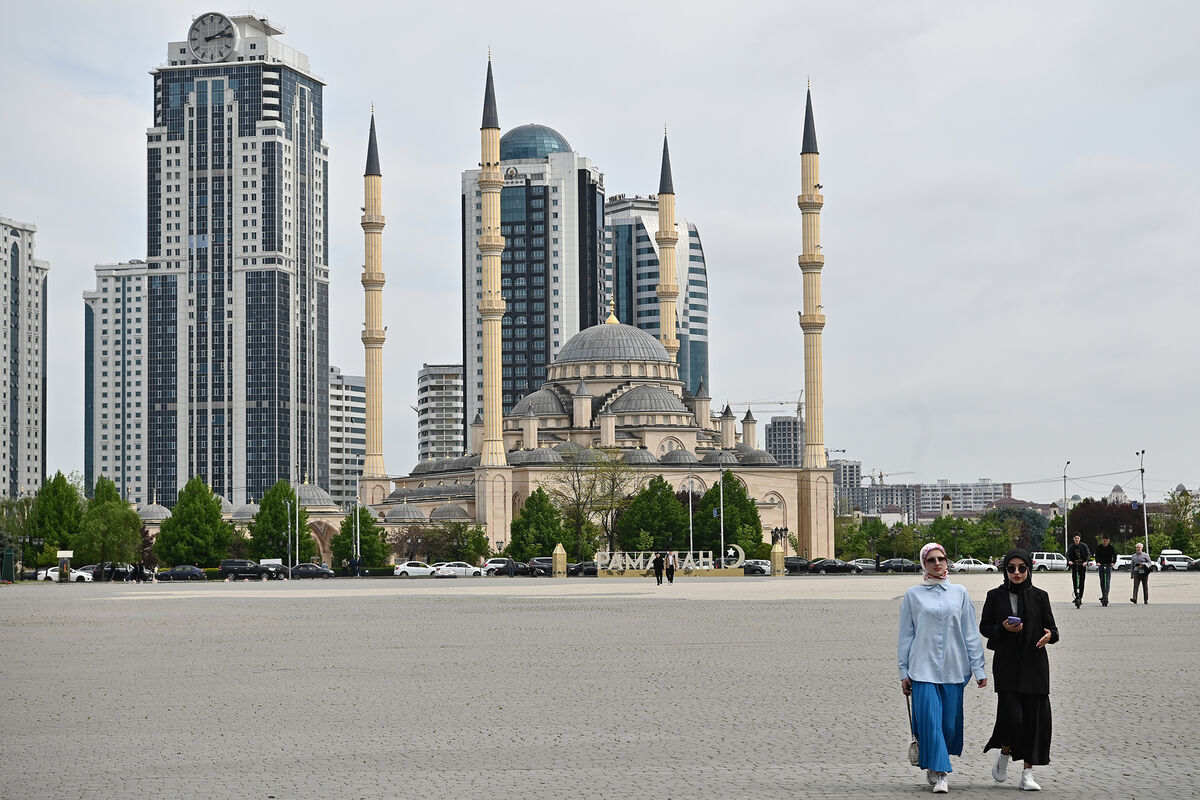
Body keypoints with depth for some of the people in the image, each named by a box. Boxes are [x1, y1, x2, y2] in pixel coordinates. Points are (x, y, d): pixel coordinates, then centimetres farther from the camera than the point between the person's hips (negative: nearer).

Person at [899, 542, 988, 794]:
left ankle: (933, 767, 24)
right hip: (923, 667, -2)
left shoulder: (959, 593, 9)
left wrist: (978, 668, 4)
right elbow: (906, 635, 7)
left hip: (953, 667, 2)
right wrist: (904, 672, 3)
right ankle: (938, 775, -4)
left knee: (950, 723, 4)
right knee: (930, 720, -10)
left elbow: (971, 633, 9)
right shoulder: (913, 595, 5)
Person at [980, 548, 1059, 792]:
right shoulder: (995, 596, 4)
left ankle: (1027, 773, 6)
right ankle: (1004, 756, 17)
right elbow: (984, 627, 7)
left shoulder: (1039, 597, 6)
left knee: (1034, 717, -2)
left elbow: (1052, 628, 7)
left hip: (1034, 664, 2)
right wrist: (1003, 628, -13)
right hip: (1006, 664, -1)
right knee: (1012, 715, -13)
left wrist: (1049, 635, -16)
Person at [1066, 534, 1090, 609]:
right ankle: (1077, 597, 3)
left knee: (1081, 583, -2)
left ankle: (1080, 597, 4)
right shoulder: (1071, 547, 2)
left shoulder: (1083, 546, -1)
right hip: (1074, 565, 1)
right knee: (1074, 582, -6)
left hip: (1082, 566, -1)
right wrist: (1069, 561, -29)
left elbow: (1088, 554, -7)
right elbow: (1067, 555, -8)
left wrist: (1085, 561, -24)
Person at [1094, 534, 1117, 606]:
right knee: (1102, 582, 6)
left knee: (1107, 581, -12)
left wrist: (1113, 562, -21)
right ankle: (1103, 596, 15)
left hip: (1108, 566, -2)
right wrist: (1097, 562, -26)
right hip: (1101, 566, 2)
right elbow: (1097, 556, -7)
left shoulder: (1111, 548, 2)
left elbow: (1114, 556, -2)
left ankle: (1106, 595, -17)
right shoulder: (1098, 548, 3)